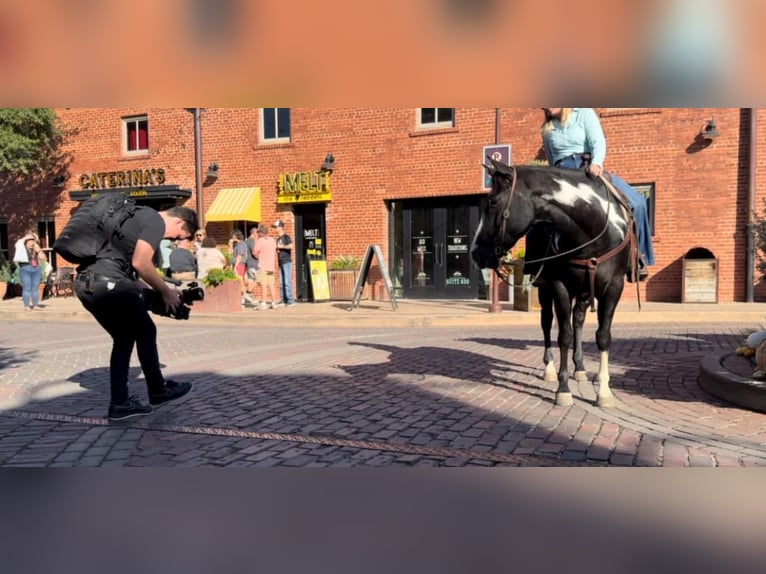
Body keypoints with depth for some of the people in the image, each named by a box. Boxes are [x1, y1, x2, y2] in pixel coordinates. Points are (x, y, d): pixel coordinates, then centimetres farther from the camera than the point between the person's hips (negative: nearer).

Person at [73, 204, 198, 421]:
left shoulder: (141, 216, 24)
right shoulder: (156, 222, -4)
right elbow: (140, 263, -17)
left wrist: (159, 287, 21)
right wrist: (165, 291, -3)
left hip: (86, 282, 9)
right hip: (107, 282, -9)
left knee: (124, 338, 16)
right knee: (145, 331, 7)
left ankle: (120, 404, 16)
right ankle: (158, 391, 22)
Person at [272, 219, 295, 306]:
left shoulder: (286, 237, -3)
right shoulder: (278, 239, 20)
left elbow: (291, 246, -20)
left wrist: (281, 246, -11)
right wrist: (276, 248, 7)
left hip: (287, 262, -8)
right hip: (281, 263, 8)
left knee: (287, 281, -10)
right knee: (281, 282, 6)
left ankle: (290, 300, -7)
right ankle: (283, 300, 10)